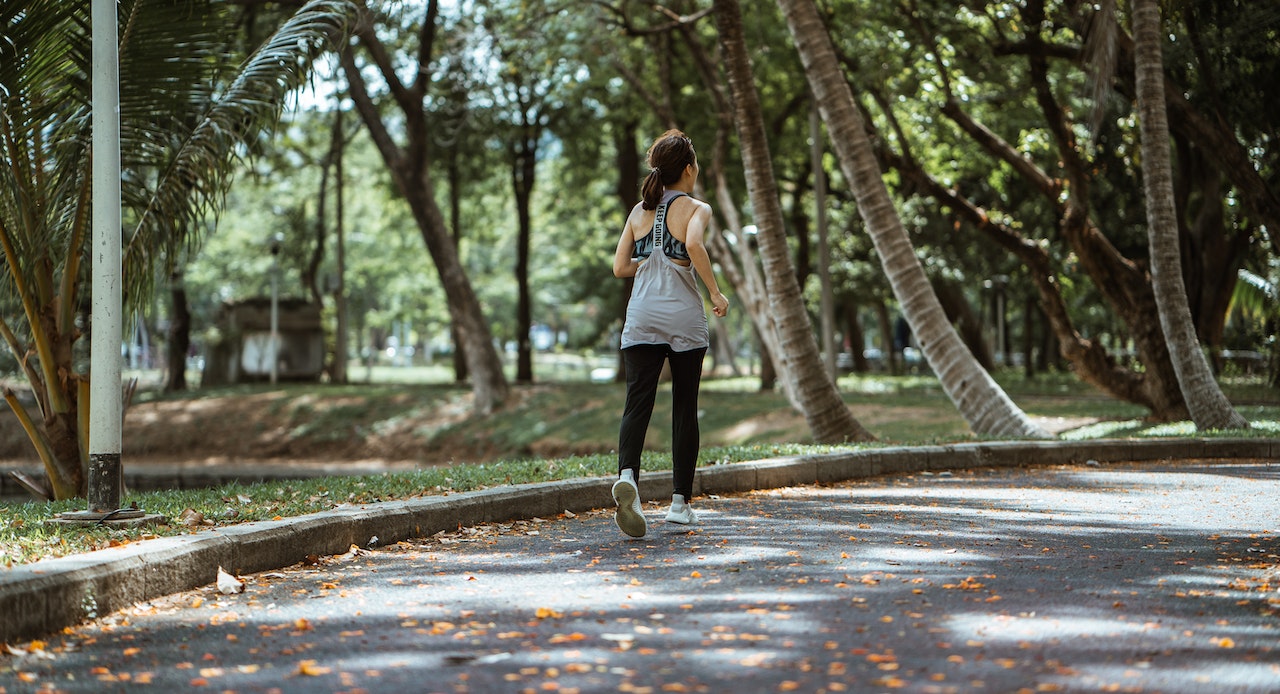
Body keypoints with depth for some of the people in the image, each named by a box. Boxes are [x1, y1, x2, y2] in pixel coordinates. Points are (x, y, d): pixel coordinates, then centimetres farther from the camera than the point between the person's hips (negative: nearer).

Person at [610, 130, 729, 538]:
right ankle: (680, 501, 15)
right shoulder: (696, 209, -1)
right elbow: (694, 245, -22)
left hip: (642, 320, 3)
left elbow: (620, 267, 10)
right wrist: (715, 292, -12)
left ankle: (628, 474, -34)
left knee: (637, 404, -7)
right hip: (684, 319, -3)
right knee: (684, 408, 10)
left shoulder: (639, 211, 12)